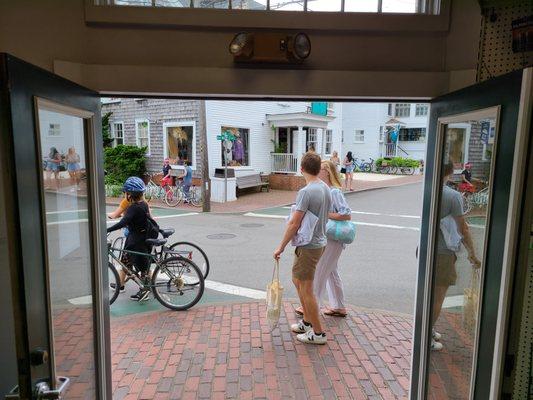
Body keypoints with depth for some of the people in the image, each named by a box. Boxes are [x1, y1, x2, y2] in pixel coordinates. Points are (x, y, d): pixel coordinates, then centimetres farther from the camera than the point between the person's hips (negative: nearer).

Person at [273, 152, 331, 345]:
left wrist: (281, 247, -12)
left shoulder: (306, 192, -21)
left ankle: (318, 333, 15)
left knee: (306, 289, 2)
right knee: (297, 280, 22)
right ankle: (307, 322, 34)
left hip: (308, 246, -9)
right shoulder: (326, 189, 7)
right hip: (319, 242, 9)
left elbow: (294, 223, -20)